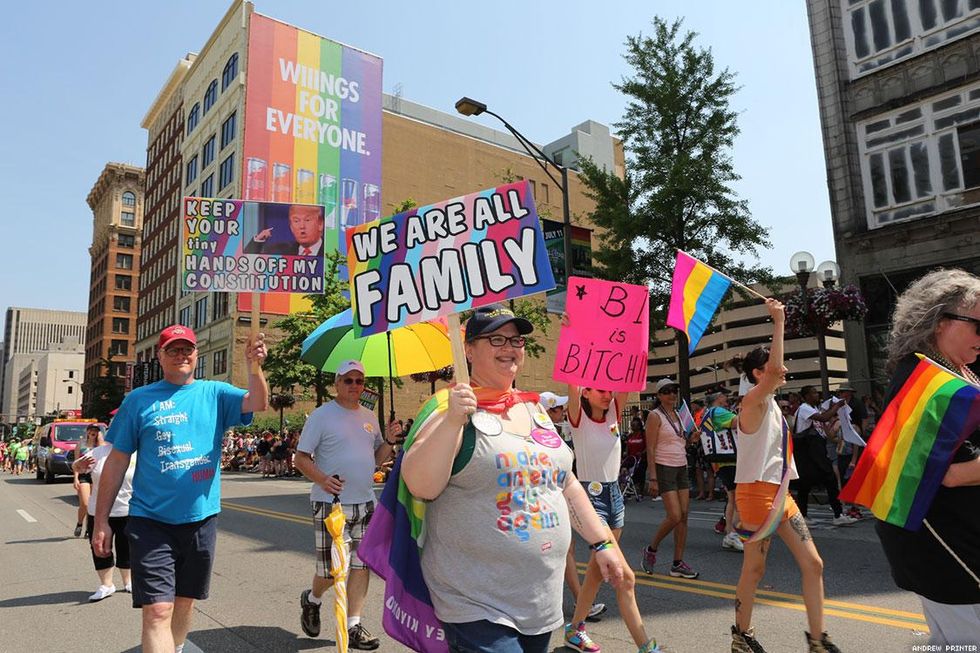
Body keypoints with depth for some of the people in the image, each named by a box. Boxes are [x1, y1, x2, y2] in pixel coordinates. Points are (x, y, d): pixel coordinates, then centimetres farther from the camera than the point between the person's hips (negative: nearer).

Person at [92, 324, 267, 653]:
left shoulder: (214, 393, 2)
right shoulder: (139, 399, 0)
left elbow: (258, 403, -16)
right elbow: (117, 461, 2)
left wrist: (254, 364, -35)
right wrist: (101, 520, 0)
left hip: (202, 518, 2)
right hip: (151, 521, -2)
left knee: (185, 600, 19)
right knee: (157, 610, -9)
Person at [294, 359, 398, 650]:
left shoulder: (370, 417, 12)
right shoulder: (321, 415, -6)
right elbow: (301, 458, -6)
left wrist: (390, 440, -2)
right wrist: (321, 479, -23)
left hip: (365, 503, 5)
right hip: (331, 503, -5)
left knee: (362, 565, 6)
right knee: (331, 569, 0)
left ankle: (353, 625, 18)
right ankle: (312, 599, 33)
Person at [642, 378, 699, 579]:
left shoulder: (678, 415, 14)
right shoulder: (655, 416, -8)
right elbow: (650, 448, -13)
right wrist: (653, 478, -17)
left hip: (681, 468, 7)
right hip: (664, 468, -7)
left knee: (684, 516, 3)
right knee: (674, 517, -11)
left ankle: (678, 564, 11)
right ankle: (651, 550, 11)